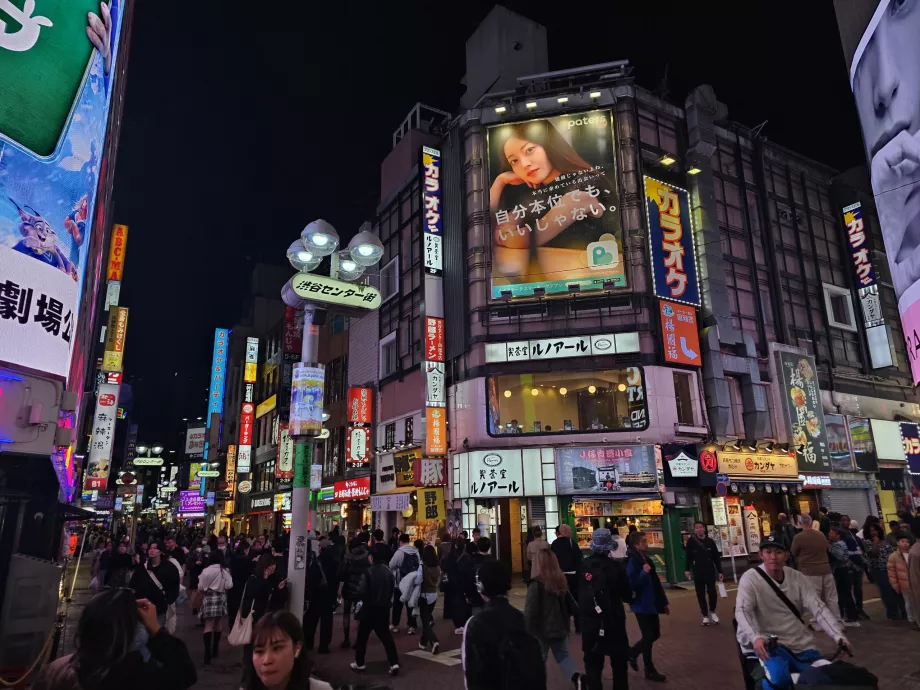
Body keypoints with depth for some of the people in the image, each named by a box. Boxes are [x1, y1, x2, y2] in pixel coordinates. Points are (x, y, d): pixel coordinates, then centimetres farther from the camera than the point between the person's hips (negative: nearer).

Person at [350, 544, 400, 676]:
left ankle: (359, 663, 22)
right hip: (384, 609, 4)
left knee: (362, 636, 13)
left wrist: (361, 599, 6)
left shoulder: (368, 572, -17)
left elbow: (361, 592, -16)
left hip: (369, 608, -4)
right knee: (386, 636, 11)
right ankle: (394, 663, 2)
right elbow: (393, 589, 6)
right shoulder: (389, 572, -2)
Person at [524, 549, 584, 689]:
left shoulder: (536, 584, -21)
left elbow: (530, 612, -19)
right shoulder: (562, 581, 1)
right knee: (563, 656, 18)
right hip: (560, 629, 5)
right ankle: (576, 676, -6)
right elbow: (568, 606, 13)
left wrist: (528, 632, -8)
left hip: (541, 630, -5)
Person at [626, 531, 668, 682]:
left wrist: (664, 602, 17)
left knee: (655, 634, 15)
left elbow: (656, 583, 15)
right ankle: (650, 670, 20)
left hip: (652, 604, 8)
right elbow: (630, 584, -24)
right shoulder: (632, 562, -18)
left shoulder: (647, 560, 8)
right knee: (648, 636, 1)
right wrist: (643, 573, -31)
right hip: (642, 605, -8)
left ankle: (632, 652, 34)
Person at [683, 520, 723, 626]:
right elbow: (688, 556, -3)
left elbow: (716, 557, 5)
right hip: (697, 572, 0)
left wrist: (719, 571, 3)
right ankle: (705, 615, 19)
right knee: (700, 595, 5)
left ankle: (712, 611, 25)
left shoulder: (710, 541, -1)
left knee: (712, 592, -2)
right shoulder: (691, 541, -5)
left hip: (710, 571, 1)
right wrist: (688, 569, -9)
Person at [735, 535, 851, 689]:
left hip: (801, 644, 5)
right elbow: (742, 612, -22)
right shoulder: (750, 578, -12)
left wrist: (838, 635, -21)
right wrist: (755, 637, -41)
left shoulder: (797, 577, 3)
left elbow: (818, 608, -4)